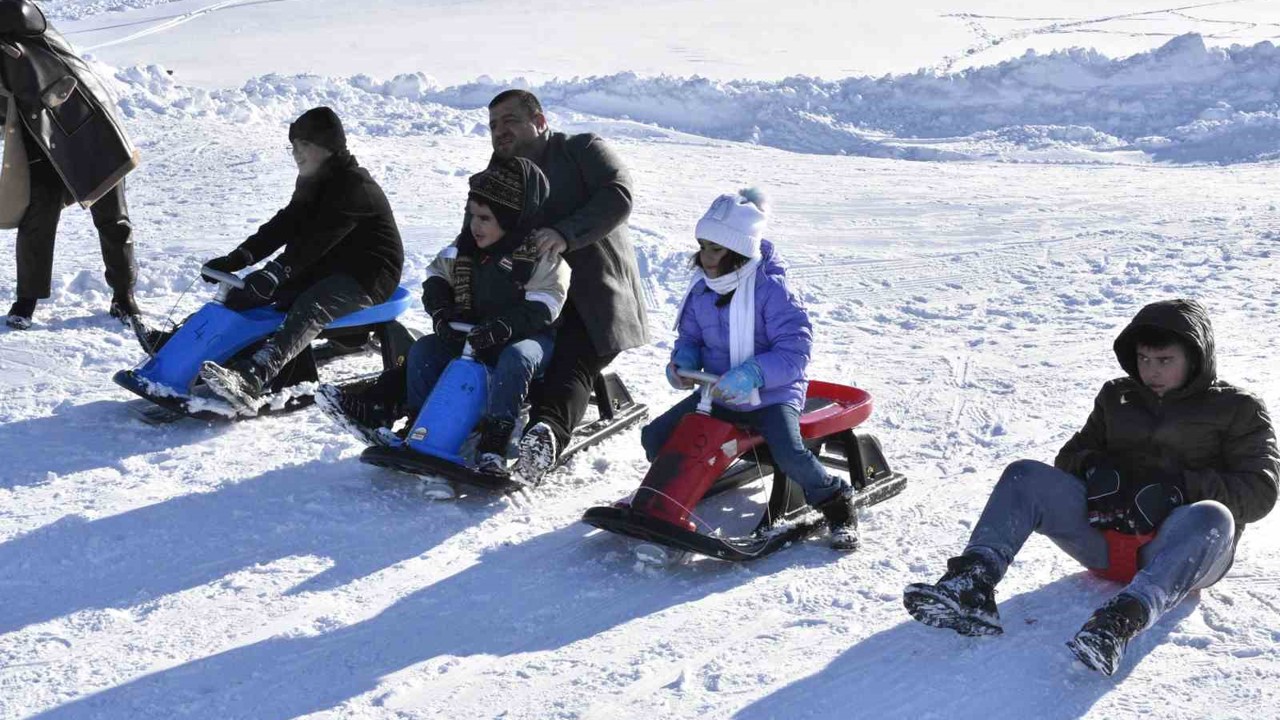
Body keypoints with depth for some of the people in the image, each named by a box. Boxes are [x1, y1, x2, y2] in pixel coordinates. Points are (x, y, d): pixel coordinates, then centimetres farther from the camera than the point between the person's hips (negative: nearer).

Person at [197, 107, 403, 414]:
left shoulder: (353, 186, -18)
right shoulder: (313, 182, 11)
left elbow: (316, 240, -28)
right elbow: (284, 225, 4)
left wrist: (272, 274, -36)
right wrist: (238, 258, -9)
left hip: (368, 275, -10)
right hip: (327, 268, 10)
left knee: (309, 309, -36)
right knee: (244, 295, -7)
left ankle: (250, 381, -56)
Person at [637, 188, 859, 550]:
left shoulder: (771, 290, -19)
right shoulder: (701, 290, 1)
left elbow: (794, 351, -22)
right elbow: (690, 337, 13)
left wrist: (751, 375, -34)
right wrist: (683, 359, -10)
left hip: (773, 394, -6)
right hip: (718, 394, 6)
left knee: (790, 454, -31)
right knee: (655, 436, -4)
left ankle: (836, 501, -2)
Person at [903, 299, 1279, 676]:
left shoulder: (1239, 409, 9)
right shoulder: (1117, 397, 22)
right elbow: (1070, 456, 22)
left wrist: (1181, 487, -16)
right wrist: (1095, 468, -2)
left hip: (1178, 549, -4)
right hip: (1107, 535, 4)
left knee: (1212, 517, -38)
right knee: (1024, 475, -15)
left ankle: (1120, 623, -61)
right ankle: (974, 585, -40)